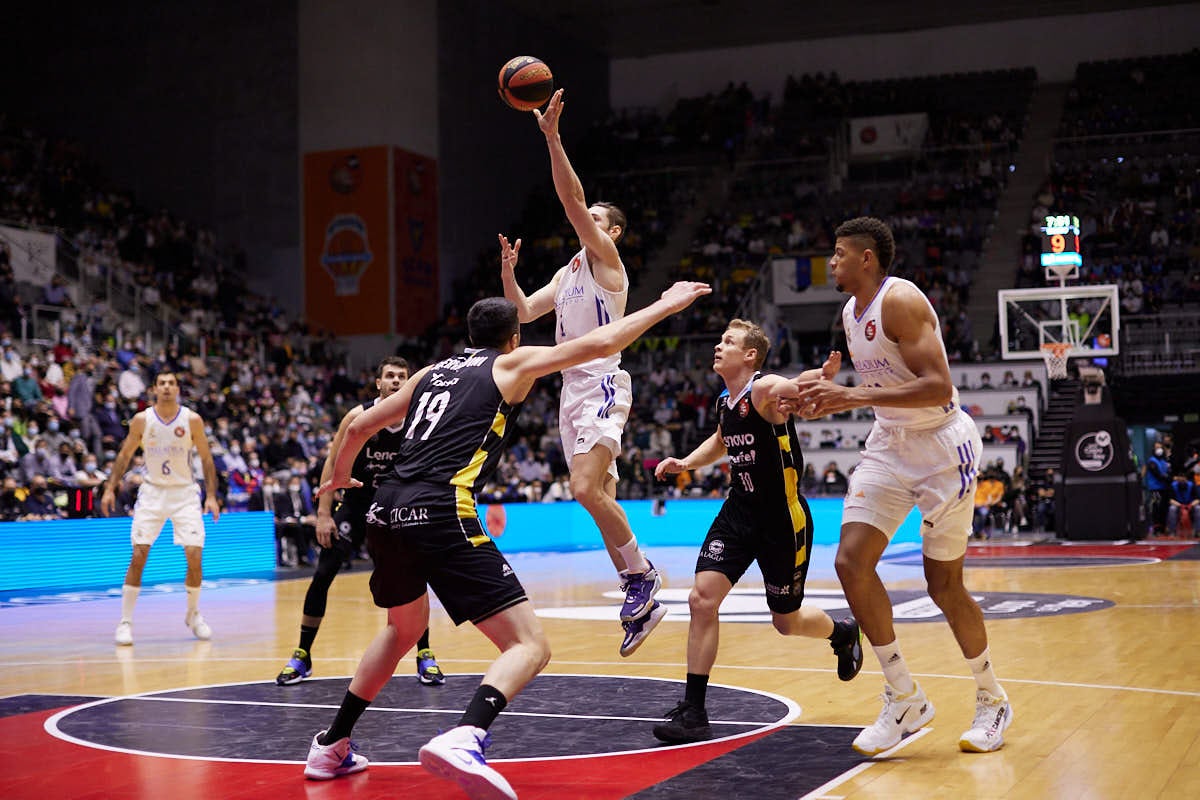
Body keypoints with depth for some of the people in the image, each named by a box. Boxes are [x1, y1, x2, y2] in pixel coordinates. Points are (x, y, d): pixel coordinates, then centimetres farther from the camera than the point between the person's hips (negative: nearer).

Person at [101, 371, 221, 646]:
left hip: (184, 493, 0)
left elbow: (206, 459, 0)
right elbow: (125, 455, 6)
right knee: (138, 556, -9)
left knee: (195, 556, -8)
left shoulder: (192, 420, -6)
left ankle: (193, 615, 15)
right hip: (152, 492, 0)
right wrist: (110, 489, -3)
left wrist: (211, 496, -6)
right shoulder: (142, 420, -5)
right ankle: (125, 621, 1)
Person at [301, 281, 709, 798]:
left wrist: (340, 475, 52)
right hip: (441, 513, -7)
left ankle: (330, 747, 36)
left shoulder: (432, 372, 26)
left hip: (387, 510, 7)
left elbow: (359, 427, 32)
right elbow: (602, 343, 6)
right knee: (529, 647, -7)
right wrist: (666, 305, 19)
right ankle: (462, 740, -34)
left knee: (406, 627, 34)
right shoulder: (512, 364, 12)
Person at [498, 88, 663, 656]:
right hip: (572, 390, 9)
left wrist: (552, 137, -21)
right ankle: (643, 605, 13)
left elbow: (573, 200, -15)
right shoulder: (567, 274, 21)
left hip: (602, 386, -9)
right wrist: (508, 270, 5)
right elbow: (524, 312, 20)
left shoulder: (606, 259, -3)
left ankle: (642, 574, -8)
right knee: (601, 499, 8)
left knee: (587, 489, -24)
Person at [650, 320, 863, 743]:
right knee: (702, 599, -10)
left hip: (783, 520, -6)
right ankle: (693, 712, -4)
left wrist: (823, 376, -62)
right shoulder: (724, 402, 5)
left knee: (787, 621, 9)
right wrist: (685, 462, 10)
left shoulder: (766, 389, -18)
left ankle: (844, 633, 44)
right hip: (738, 513, 6)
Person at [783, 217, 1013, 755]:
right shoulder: (851, 312, 8)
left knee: (943, 583, 1)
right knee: (851, 562, -8)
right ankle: (904, 699, 4)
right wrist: (830, 399, 4)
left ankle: (992, 701, 24)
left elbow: (937, 387, -28)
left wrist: (856, 397, -32)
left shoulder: (901, 300, -19)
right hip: (890, 443, 8)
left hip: (942, 446, -8)